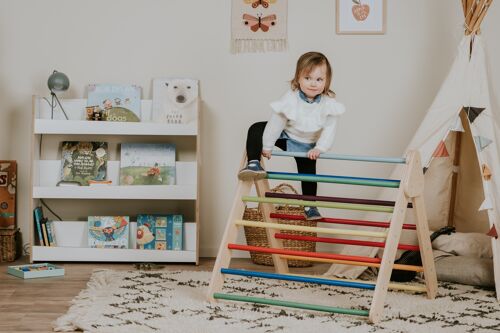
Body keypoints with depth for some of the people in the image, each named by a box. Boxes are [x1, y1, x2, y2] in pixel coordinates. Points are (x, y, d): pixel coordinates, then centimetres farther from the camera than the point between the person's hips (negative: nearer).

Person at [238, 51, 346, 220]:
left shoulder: (329, 103, -23)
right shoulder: (290, 98, -27)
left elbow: (329, 129, -15)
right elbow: (277, 122, -19)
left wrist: (319, 148, -25)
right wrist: (267, 146, -12)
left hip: (306, 146, 1)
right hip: (285, 136, -1)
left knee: (308, 173, 7)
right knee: (256, 129, -20)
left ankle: (309, 206, 23)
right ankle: (253, 164, -22)